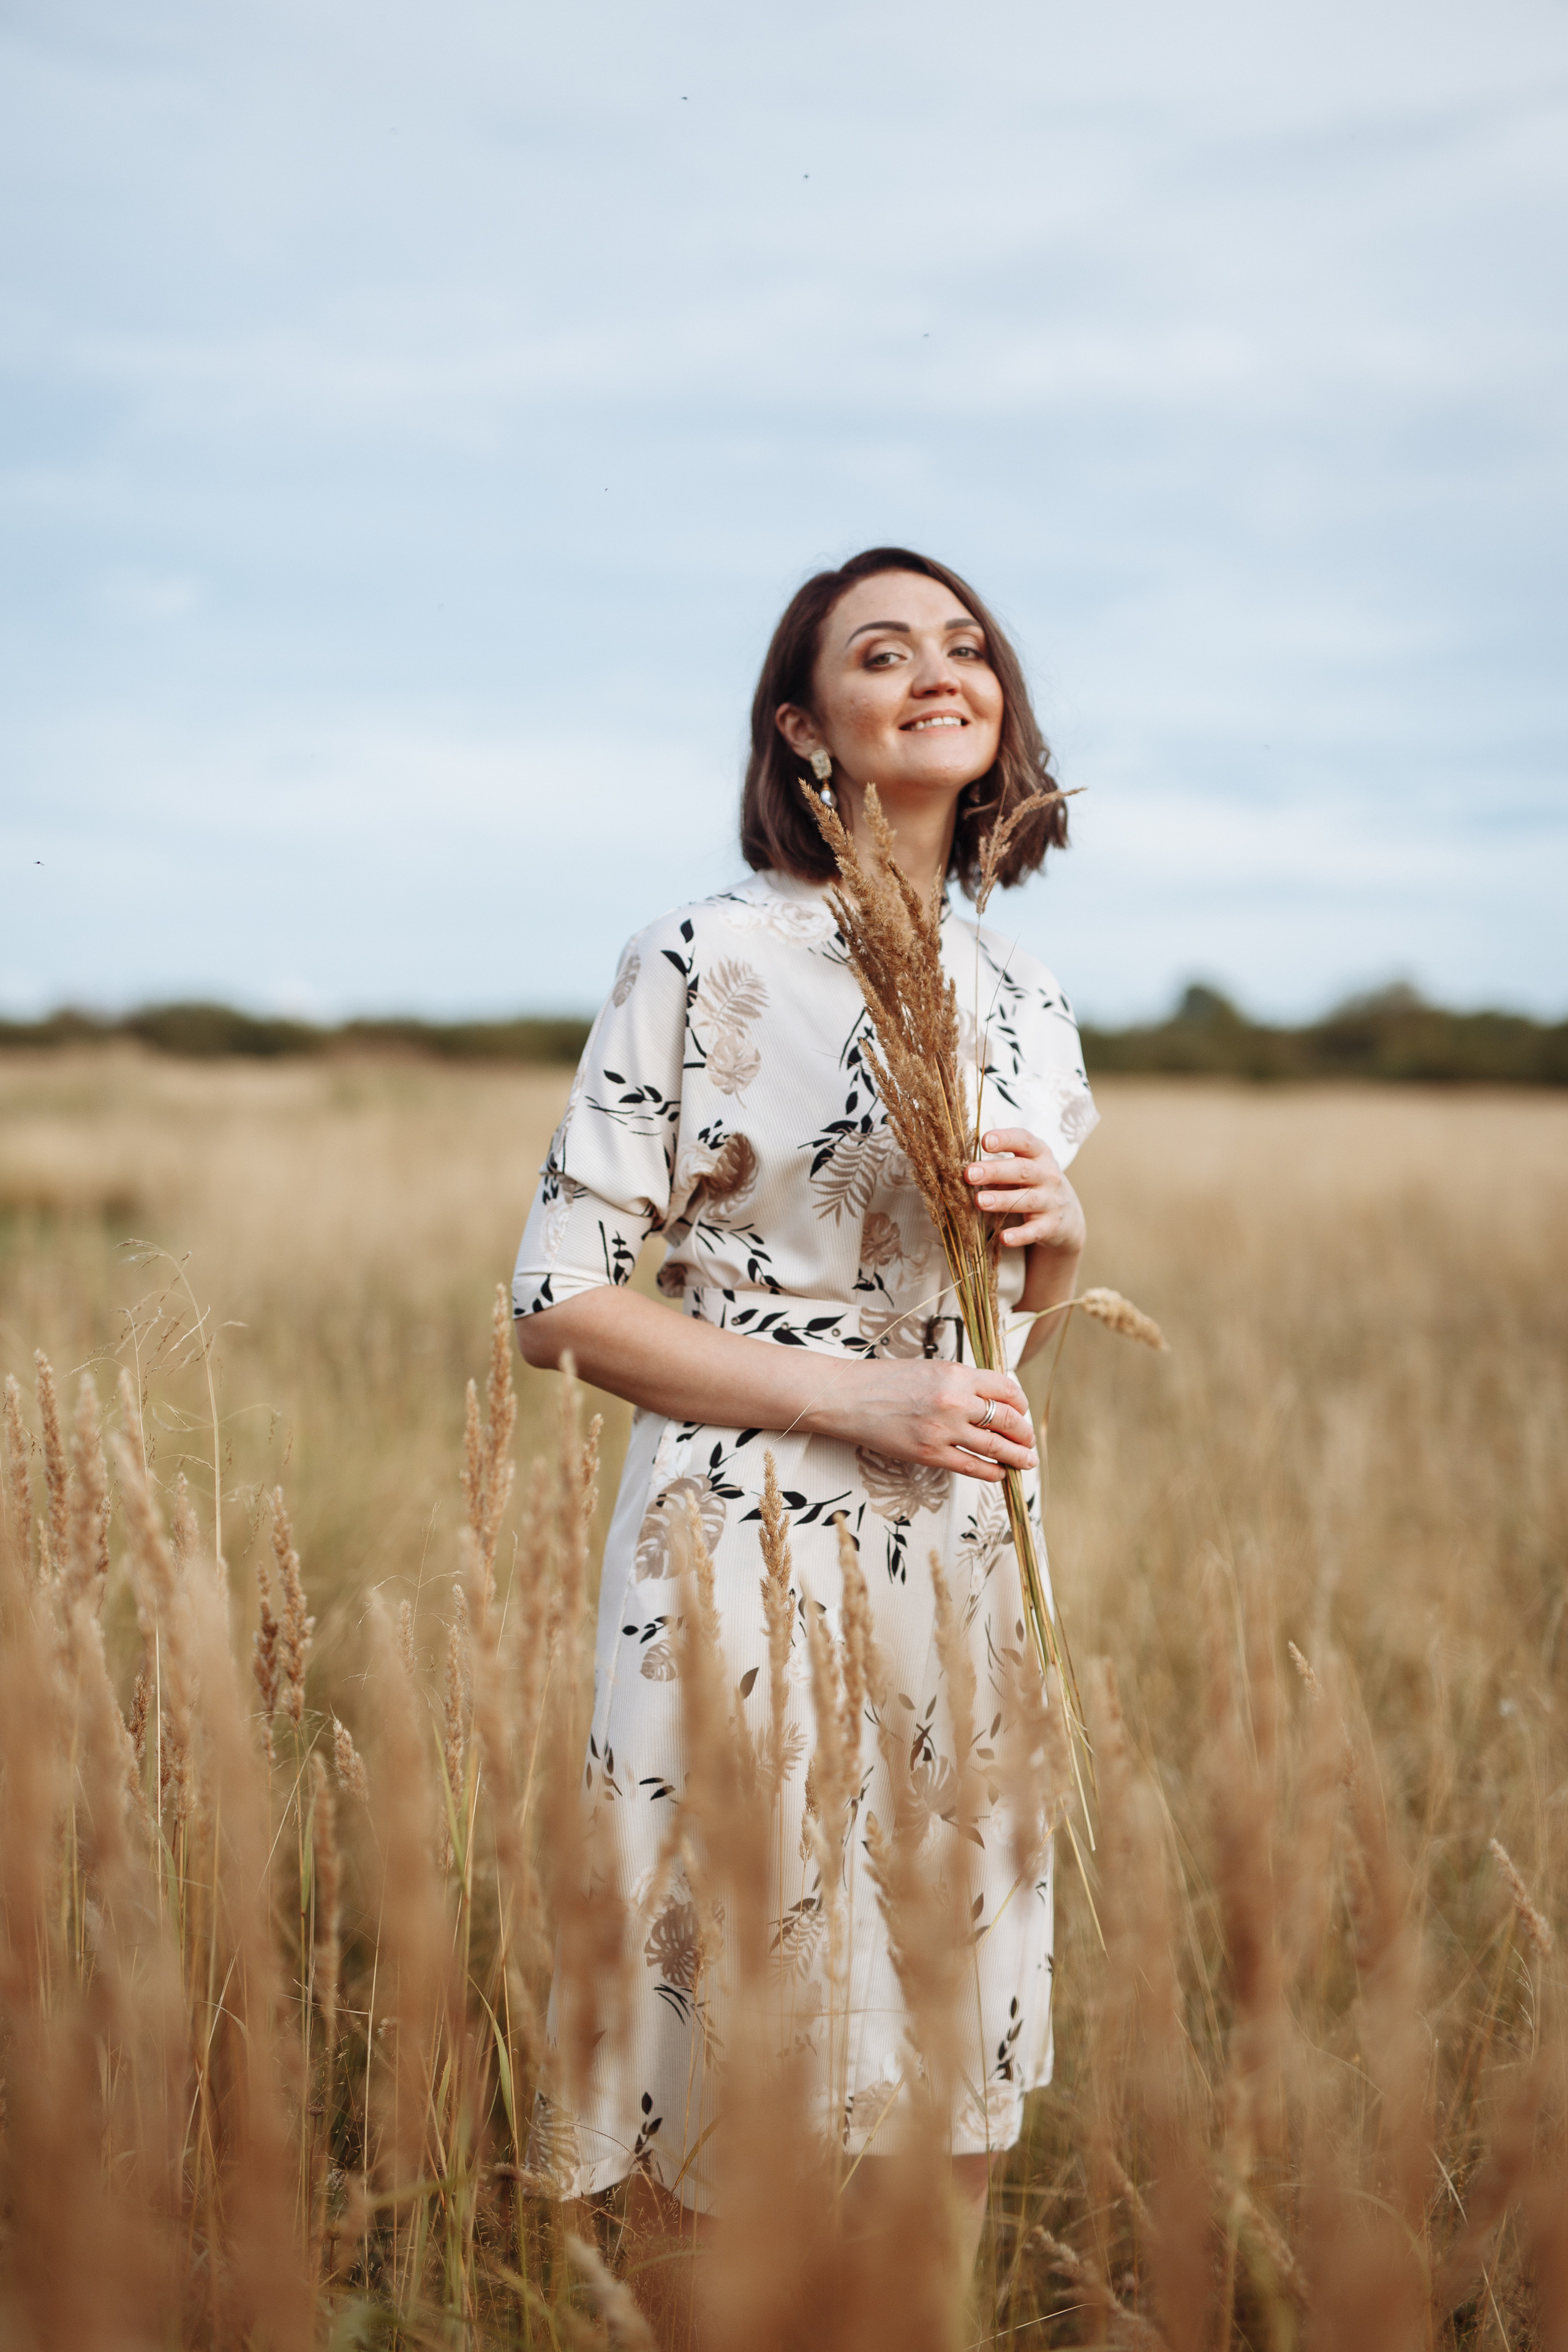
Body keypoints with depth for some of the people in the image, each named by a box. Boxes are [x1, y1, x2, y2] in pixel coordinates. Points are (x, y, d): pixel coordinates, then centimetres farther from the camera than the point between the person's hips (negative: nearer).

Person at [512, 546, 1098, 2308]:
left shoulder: (1020, 990, 10)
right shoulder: (712, 959, -9)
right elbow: (559, 1299, -10)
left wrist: (1057, 1227, -2)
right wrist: (856, 1395, -16)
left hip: (973, 1566, 6)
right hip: (756, 1561, -5)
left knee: (957, 2092, 13)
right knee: (745, 2076, 3)